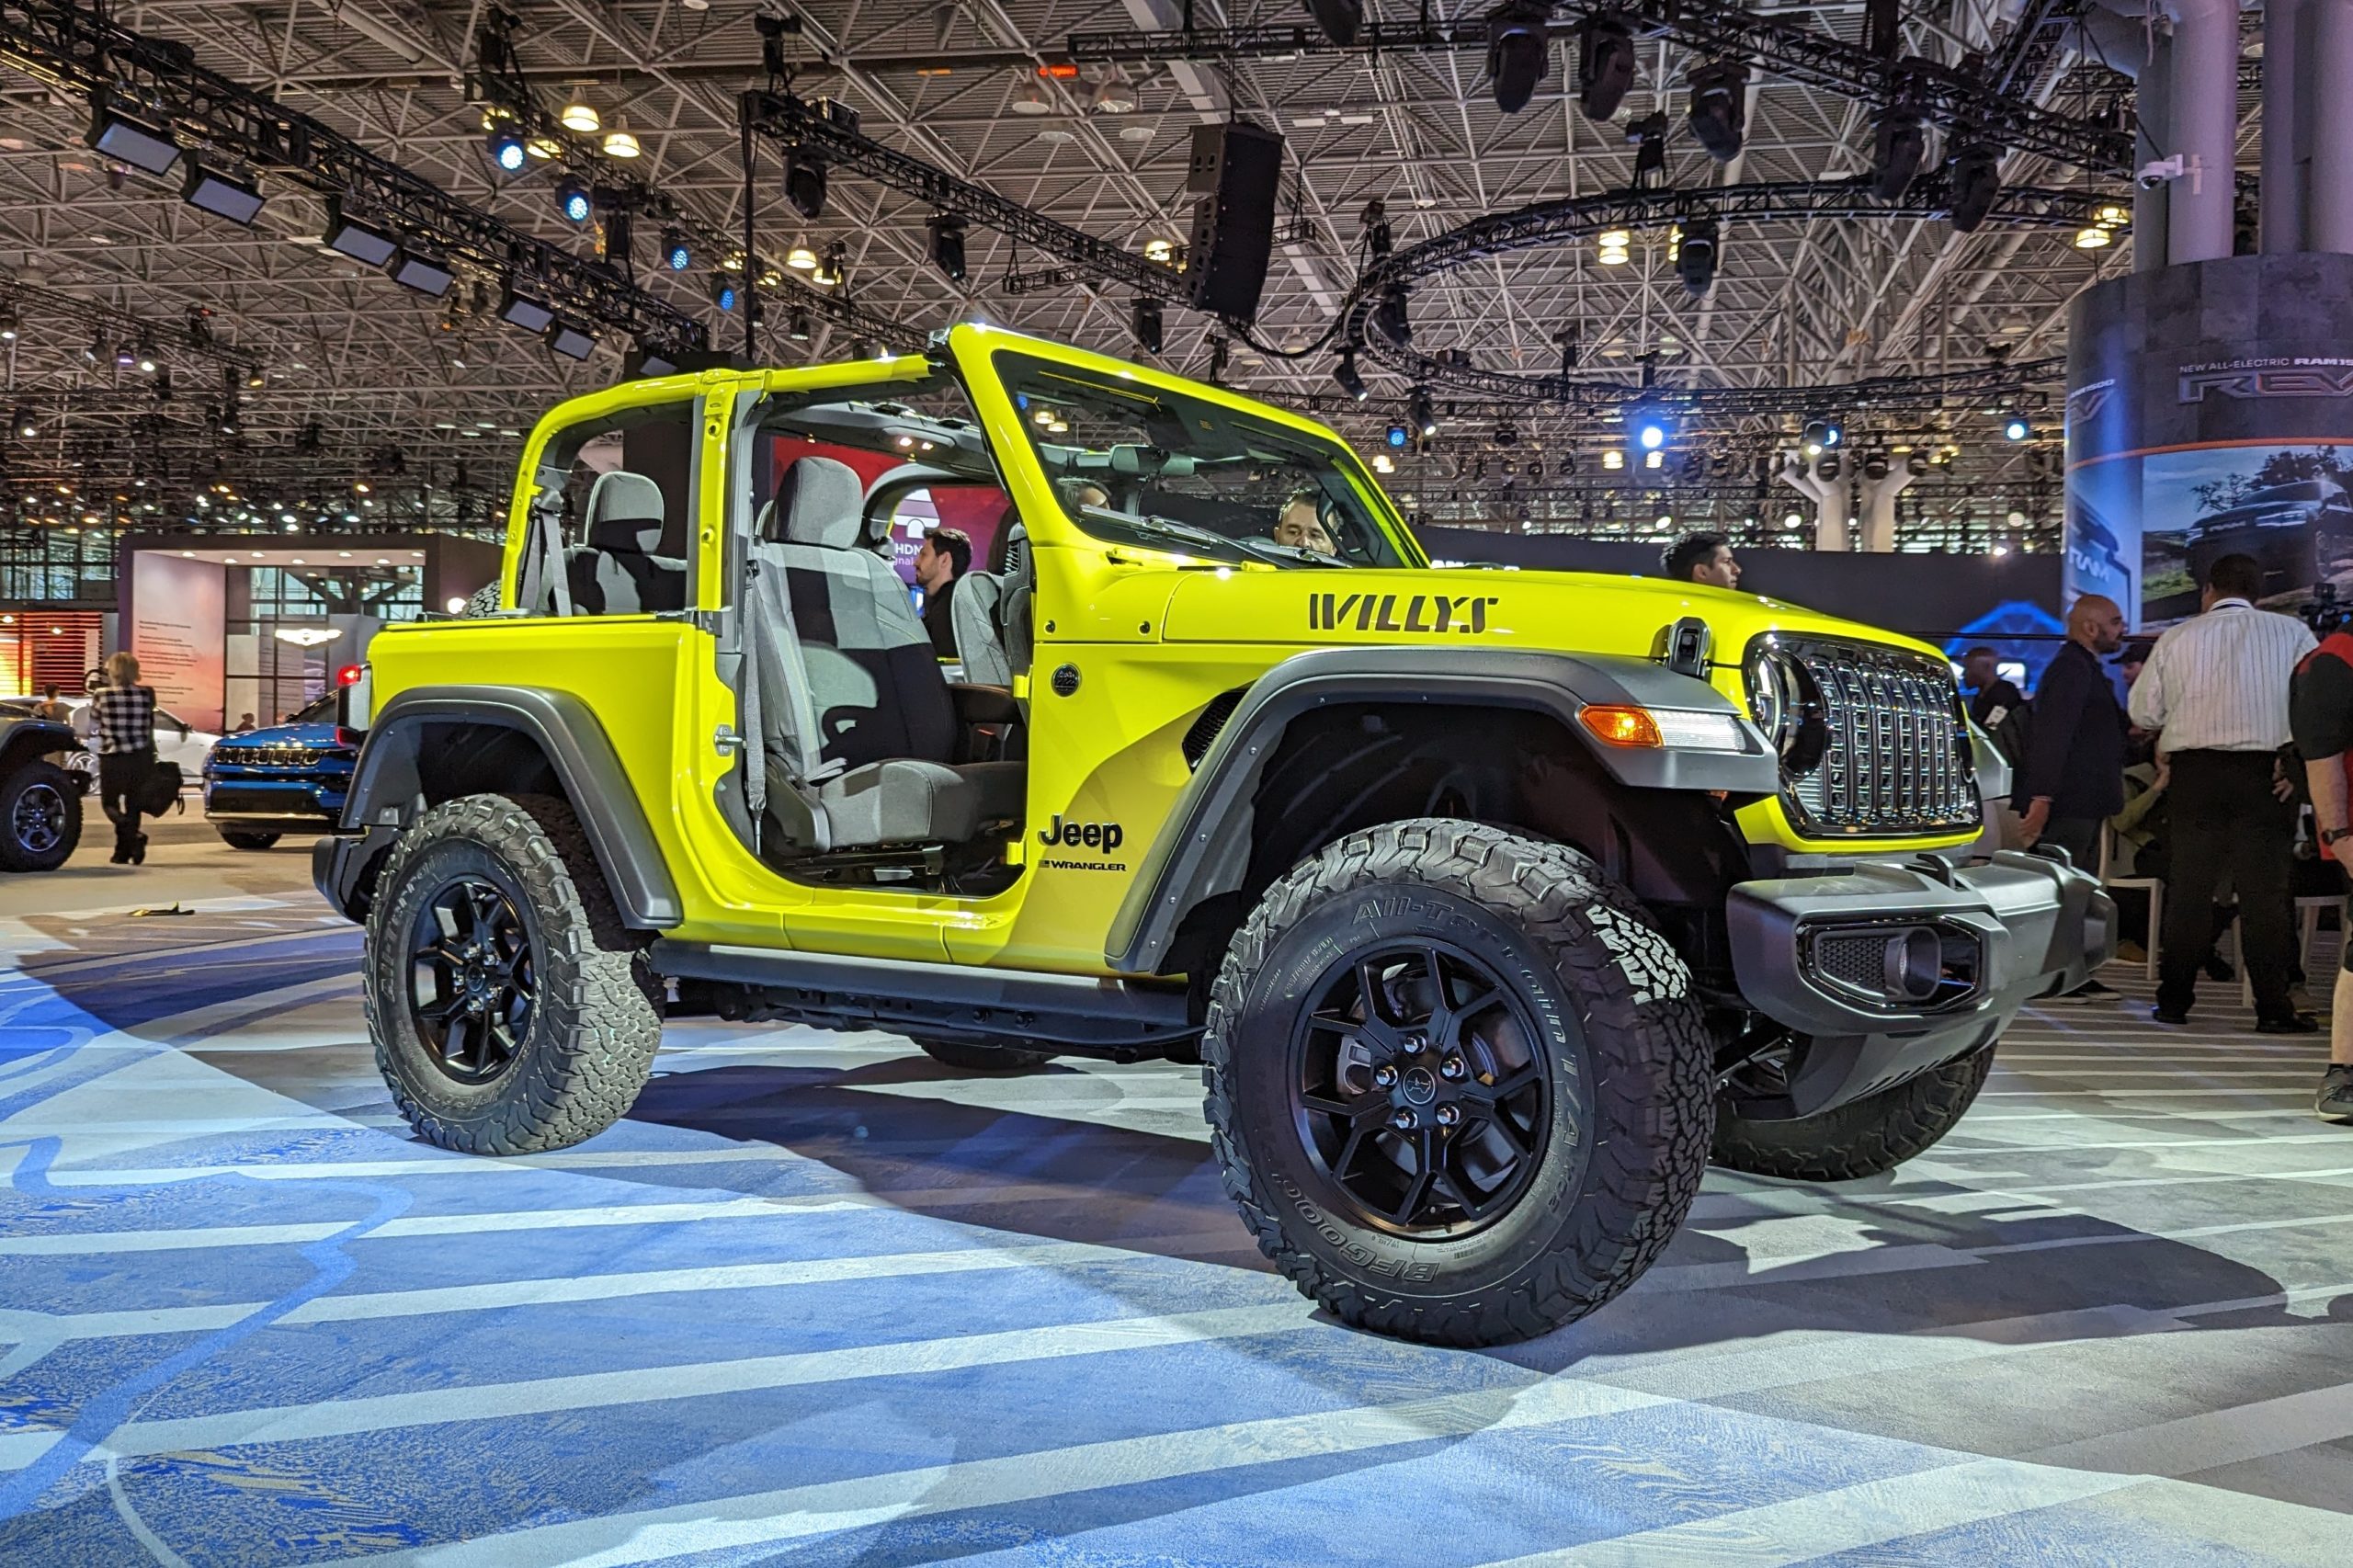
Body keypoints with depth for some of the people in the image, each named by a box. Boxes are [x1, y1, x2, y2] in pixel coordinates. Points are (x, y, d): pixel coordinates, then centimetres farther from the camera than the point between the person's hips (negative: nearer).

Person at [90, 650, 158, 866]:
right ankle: (124, 851, 14)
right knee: (133, 804, 14)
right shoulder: (146, 694, -1)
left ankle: (133, 835, -18)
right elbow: (150, 728, 7)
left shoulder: (101, 696, -7)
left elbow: (93, 728, 4)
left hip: (112, 758, -2)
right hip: (140, 757, 3)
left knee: (109, 802, 10)